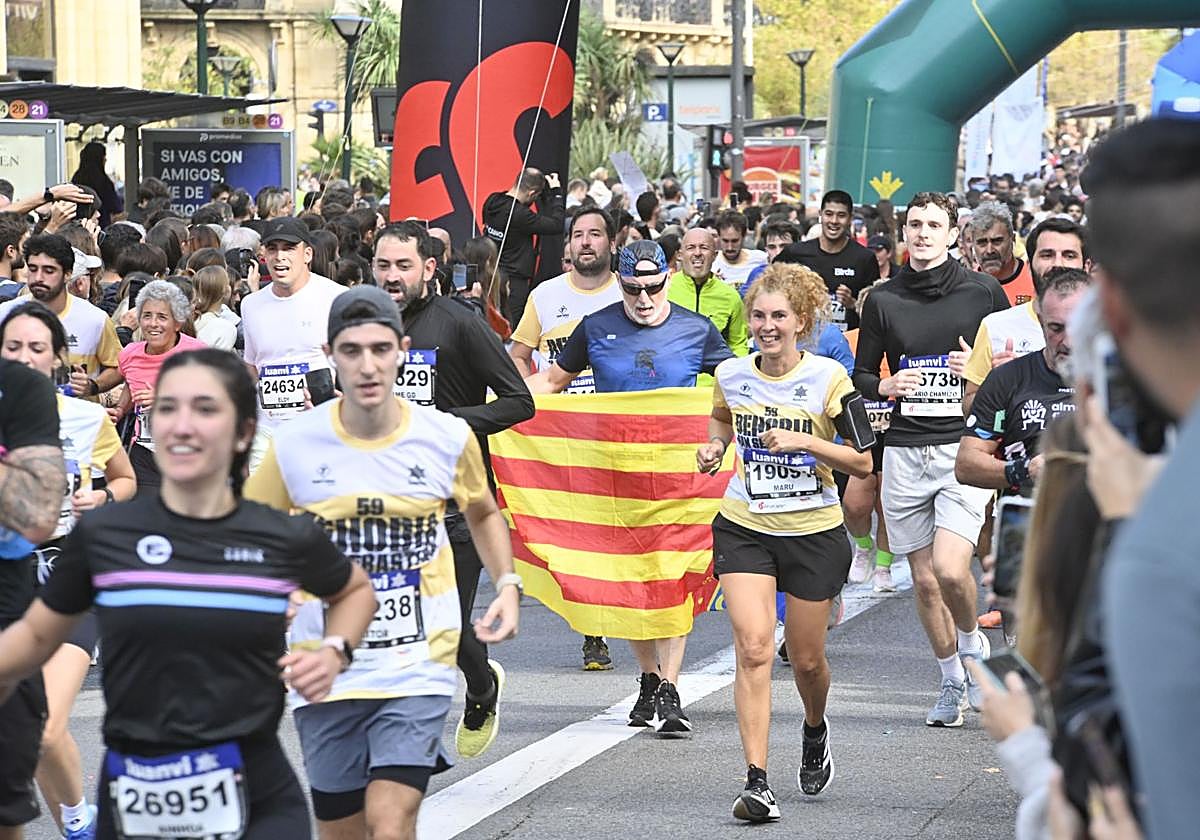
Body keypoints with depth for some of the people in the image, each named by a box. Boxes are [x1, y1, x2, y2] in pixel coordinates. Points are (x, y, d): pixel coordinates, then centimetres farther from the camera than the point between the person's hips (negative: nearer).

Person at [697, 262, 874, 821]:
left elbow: (862, 461, -9)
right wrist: (714, 447, 3)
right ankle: (756, 782, -17)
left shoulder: (828, 378, -10)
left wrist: (804, 441, -21)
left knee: (806, 660, 10)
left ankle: (815, 732, 46)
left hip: (814, 532, -1)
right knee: (753, 649, -15)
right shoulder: (731, 375, -1)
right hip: (744, 528, 1)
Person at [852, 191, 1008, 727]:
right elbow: (862, 374, 16)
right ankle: (952, 683, 23)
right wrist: (886, 386, -6)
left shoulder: (983, 292, 3)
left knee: (950, 569, -18)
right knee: (924, 580, 7)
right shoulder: (883, 300, 9)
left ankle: (973, 644, 11)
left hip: (964, 446, -3)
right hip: (905, 450, 3)